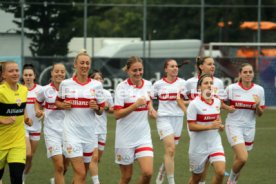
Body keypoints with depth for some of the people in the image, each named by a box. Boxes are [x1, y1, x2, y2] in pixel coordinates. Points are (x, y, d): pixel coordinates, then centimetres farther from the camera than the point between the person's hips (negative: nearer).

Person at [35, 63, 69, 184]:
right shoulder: (45, 90, -1)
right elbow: (37, 102, 18)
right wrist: (38, 111, -2)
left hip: (67, 130, 2)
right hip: (52, 131, -2)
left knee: (65, 166, 14)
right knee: (59, 166, -15)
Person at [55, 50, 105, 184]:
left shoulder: (96, 85, 4)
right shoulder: (65, 84, 1)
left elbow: (100, 111, 10)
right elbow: (57, 102, 17)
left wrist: (96, 108, -12)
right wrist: (63, 105, -5)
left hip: (89, 133, 3)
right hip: (72, 132, -3)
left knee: (83, 172, 11)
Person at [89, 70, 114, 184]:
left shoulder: (107, 93, 7)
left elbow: (112, 110, 15)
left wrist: (107, 107, -5)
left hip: (102, 129, 6)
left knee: (98, 158, 11)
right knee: (94, 157, -15)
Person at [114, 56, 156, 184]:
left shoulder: (147, 84, 5)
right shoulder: (122, 87, -10)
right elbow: (117, 114, -15)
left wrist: (151, 109, 6)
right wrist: (135, 105, -25)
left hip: (144, 136, 4)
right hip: (125, 138, -4)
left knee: (147, 172, -12)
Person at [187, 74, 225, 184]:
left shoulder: (217, 102, 4)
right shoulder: (194, 104, -14)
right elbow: (191, 126, -18)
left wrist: (219, 125, 1)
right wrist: (210, 126, -25)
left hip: (215, 143, 4)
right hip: (199, 146, -4)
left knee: (220, 172, -16)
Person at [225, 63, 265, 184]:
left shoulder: (259, 90, 1)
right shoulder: (231, 88, -6)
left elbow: (259, 114, 5)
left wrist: (257, 105, -15)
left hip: (249, 127, 3)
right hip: (234, 126, -3)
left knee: (240, 159, 9)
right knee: (243, 158, -19)